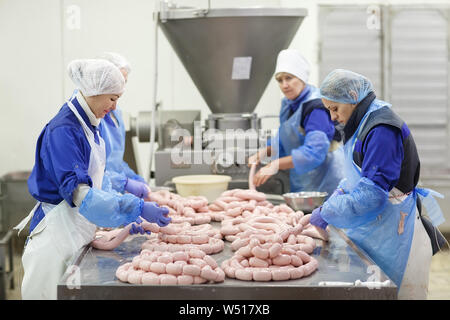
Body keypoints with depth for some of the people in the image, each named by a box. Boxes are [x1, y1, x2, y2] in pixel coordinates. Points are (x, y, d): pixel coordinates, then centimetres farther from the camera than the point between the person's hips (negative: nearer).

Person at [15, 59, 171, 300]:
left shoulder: (88, 125, 9)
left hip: (77, 229, 9)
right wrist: (137, 209, -29)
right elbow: (77, 191, -27)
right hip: (58, 230, -9)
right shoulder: (64, 130, -19)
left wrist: (126, 219, 11)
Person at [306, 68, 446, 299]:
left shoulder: (382, 130, -21)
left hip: (393, 235, -9)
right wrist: (335, 199, 1)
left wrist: (325, 214, -21)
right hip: (371, 232, 9)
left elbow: (372, 193, -26)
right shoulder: (362, 125, 11)